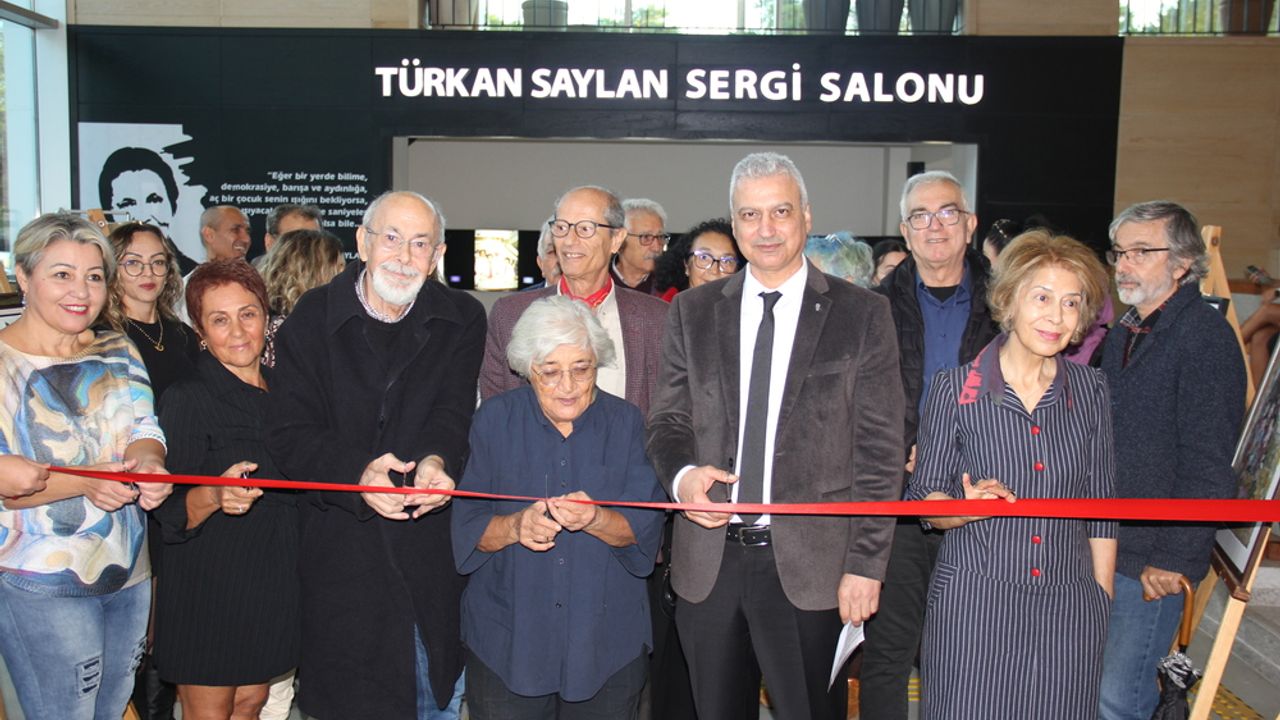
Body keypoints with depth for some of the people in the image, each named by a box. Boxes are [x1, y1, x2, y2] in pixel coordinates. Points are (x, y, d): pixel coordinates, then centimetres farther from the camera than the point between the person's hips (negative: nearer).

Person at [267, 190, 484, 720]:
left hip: (434, 553, 1)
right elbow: (290, 433, -8)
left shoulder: (462, 320, 2)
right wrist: (357, 473, -26)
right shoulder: (312, 319, -2)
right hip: (342, 551, -1)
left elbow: (454, 411, -9)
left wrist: (436, 461, -32)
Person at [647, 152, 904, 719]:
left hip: (810, 564, -2)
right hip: (709, 558, 3)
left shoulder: (861, 315, -1)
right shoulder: (692, 312, 8)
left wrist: (866, 565, -7)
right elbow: (667, 422, 10)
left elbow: (879, 453, -3)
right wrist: (682, 474, -13)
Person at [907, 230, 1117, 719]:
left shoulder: (1090, 390, 5)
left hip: (1068, 607, 3)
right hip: (973, 601, -2)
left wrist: (1103, 601, 10)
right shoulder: (955, 388, -4)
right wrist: (968, 506, -20)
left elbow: (1102, 506, 10)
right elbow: (924, 497, 1)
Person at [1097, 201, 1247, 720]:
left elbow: (1209, 467, -17)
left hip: (1153, 561, -8)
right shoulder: (1125, 333, 13)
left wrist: (1174, 559, -17)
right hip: (1103, 546, 8)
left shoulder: (1205, 336, -13)